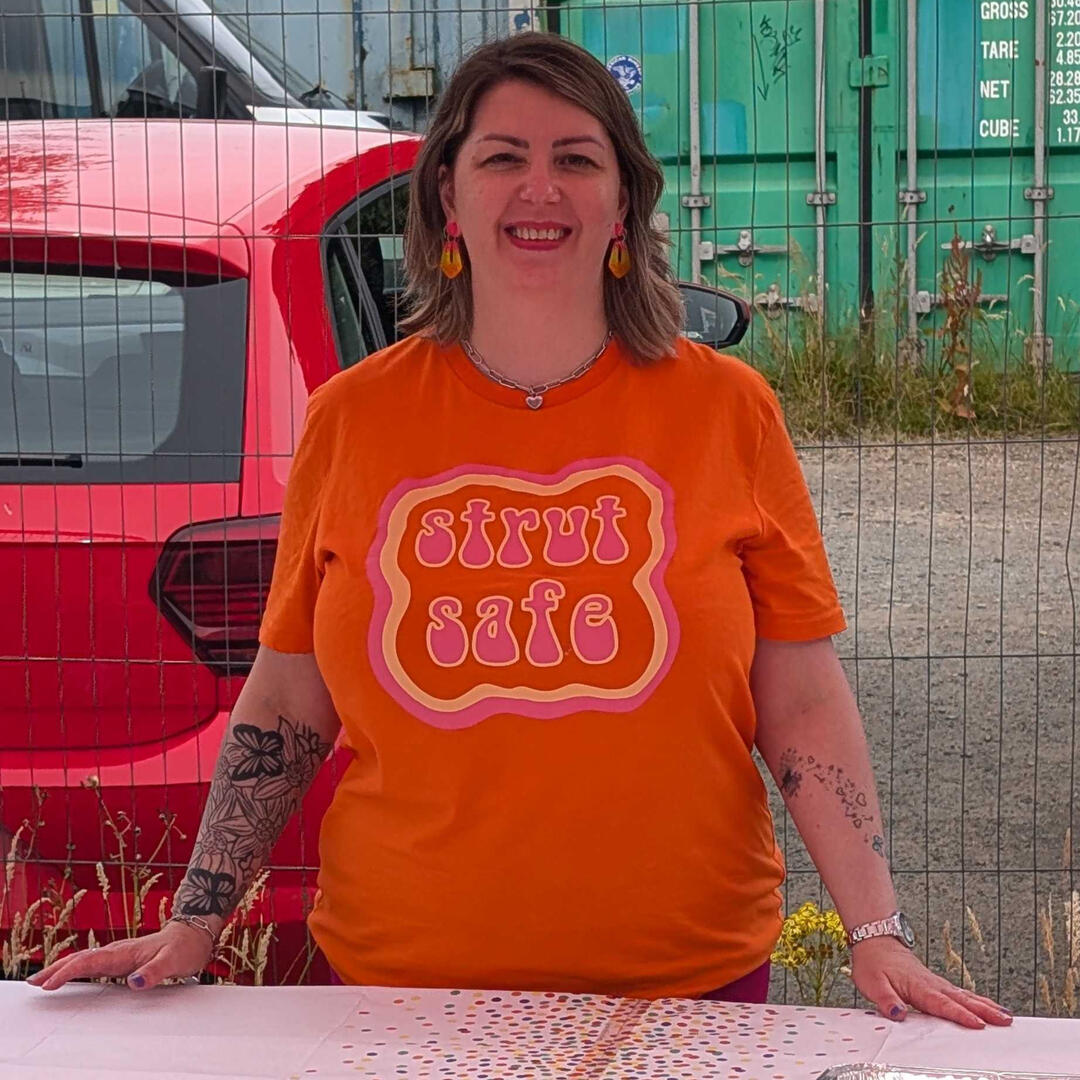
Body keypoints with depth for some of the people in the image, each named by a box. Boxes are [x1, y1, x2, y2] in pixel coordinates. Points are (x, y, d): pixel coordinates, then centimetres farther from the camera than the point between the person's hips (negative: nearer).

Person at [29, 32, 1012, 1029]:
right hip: (399, 977, 1)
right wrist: (191, 927, 0)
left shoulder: (728, 411, -2)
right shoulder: (353, 418, 0)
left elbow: (804, 705, -2)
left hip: (691, 980, 0)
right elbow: (284, 707, 5)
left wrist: (879, 935, -10)